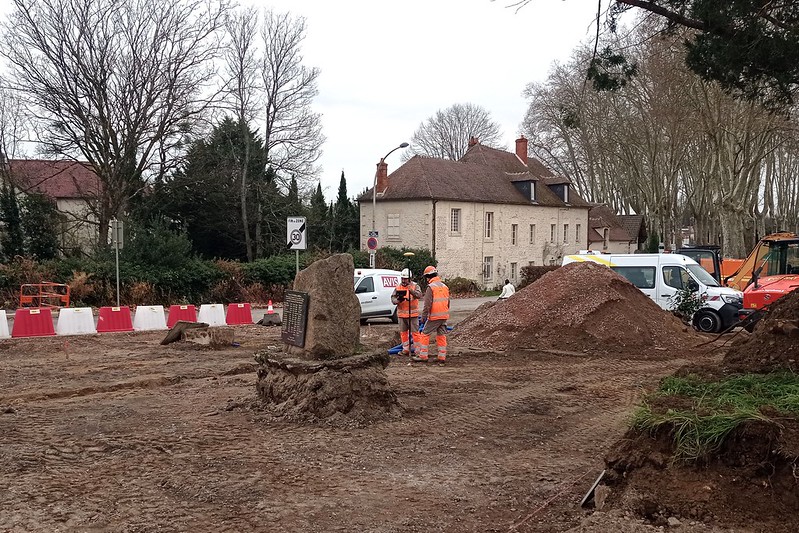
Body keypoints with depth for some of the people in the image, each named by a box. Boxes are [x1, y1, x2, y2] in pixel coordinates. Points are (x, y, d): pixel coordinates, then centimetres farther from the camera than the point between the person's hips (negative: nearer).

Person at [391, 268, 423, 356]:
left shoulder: (415, 286, -5)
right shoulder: (398, 287, 7)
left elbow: (419, 295, -23)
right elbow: (393, 298, 2)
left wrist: (412, 291, -42)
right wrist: (398, 300, -20)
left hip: (412, 314, -5)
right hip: (401, 314, 5)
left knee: (415, 332, -3)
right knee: (403, 332, 13)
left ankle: (417, 350, 4)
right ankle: (406, 349, 25)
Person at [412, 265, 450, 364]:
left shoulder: (431, 287, -11)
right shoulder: (445, 286, 13)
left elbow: (427, 304, -15)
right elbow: (448, 303, 20)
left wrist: (424, 316, -11)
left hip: (434, 316, -7)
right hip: (444, 316, 7)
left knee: (425, 334, 2)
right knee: (441, 336, 11)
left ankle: (423, 356, 2)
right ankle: (442, 357, 10)